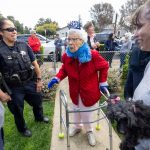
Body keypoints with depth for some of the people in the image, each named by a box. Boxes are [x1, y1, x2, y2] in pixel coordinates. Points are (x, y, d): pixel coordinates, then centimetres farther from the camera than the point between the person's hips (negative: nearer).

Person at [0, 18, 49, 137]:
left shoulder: (24, 45, -4)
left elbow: (34, 63, 3)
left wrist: (39, 80, 4)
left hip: (30, 83, 4)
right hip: (14, 88, -3)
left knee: (38, 102, 24)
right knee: (18, 111, 17)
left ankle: (39, 117, 57)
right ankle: (22, 128, 46)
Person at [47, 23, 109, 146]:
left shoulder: (93, 55, -23)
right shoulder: (67, 56, -13)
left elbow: (104, 66, -7)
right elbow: (65, 69, 5)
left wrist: (102, 82, -7)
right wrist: (57, 78, -13)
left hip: (89, 91, -3)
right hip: (75, 92, 4)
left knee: (87, 113, 12)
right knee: (76, 110, 24)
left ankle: (89, 131, 41)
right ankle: (77, 126, 53)